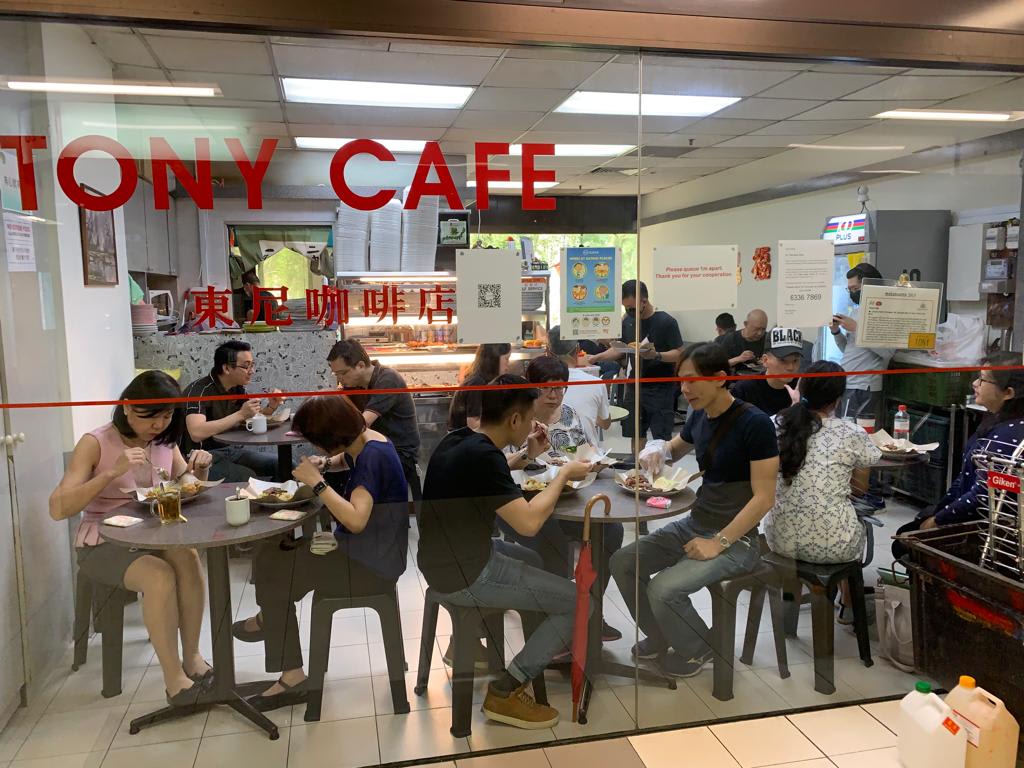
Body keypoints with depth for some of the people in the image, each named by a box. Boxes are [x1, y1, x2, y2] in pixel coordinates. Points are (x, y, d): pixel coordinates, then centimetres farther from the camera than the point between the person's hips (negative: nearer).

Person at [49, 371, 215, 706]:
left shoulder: (165, 442, 3)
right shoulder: (95, 443, -12)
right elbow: (58, 509, -20)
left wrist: (200, 468, -10)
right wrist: (114, 471, -32)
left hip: (153, 538, 4)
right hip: (102, 546, -4)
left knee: (188, 558, -29)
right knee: (159, 575, -33)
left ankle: (192, 656, -16)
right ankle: (172, 676, -21)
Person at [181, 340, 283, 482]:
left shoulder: (238, 389, 6)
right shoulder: (199, 390, -18)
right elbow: (196, 433, -33)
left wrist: (271, 407, -3)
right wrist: (240, 414, -31)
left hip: (232, 450, 8)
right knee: (247, 477, -31)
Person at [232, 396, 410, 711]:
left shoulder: (373, 456, -25)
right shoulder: (364, 441, 1)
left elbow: (356, 520, -35)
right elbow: (344, 457, 26)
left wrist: (316, 482, -27)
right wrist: (322, 464, 6)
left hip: (371, 566, -9)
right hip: (362, 552, 9)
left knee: (273, 576, -6)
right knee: (269, 557, 4)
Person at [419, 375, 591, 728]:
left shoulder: (457, 440, 2)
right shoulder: (482, 455, -24)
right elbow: (529, 522, -26)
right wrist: (563, 473, -12)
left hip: (445, 559, 9)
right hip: (464, 576, -9)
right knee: (578, 602, -3)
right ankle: (505, 692, 2)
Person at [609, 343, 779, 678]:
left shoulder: (755, 423, -18)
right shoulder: (701, 416, 3)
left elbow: (764, 497, -19)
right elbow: (675, 449, 24)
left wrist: (719, 543, -20)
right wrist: (657, 448, 1)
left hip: (737, 537, -7)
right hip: (695, 523, 8)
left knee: (664, 589, -23)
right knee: (622, 562, -5)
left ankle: (698, 648, 9)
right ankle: (661, 638, 18)